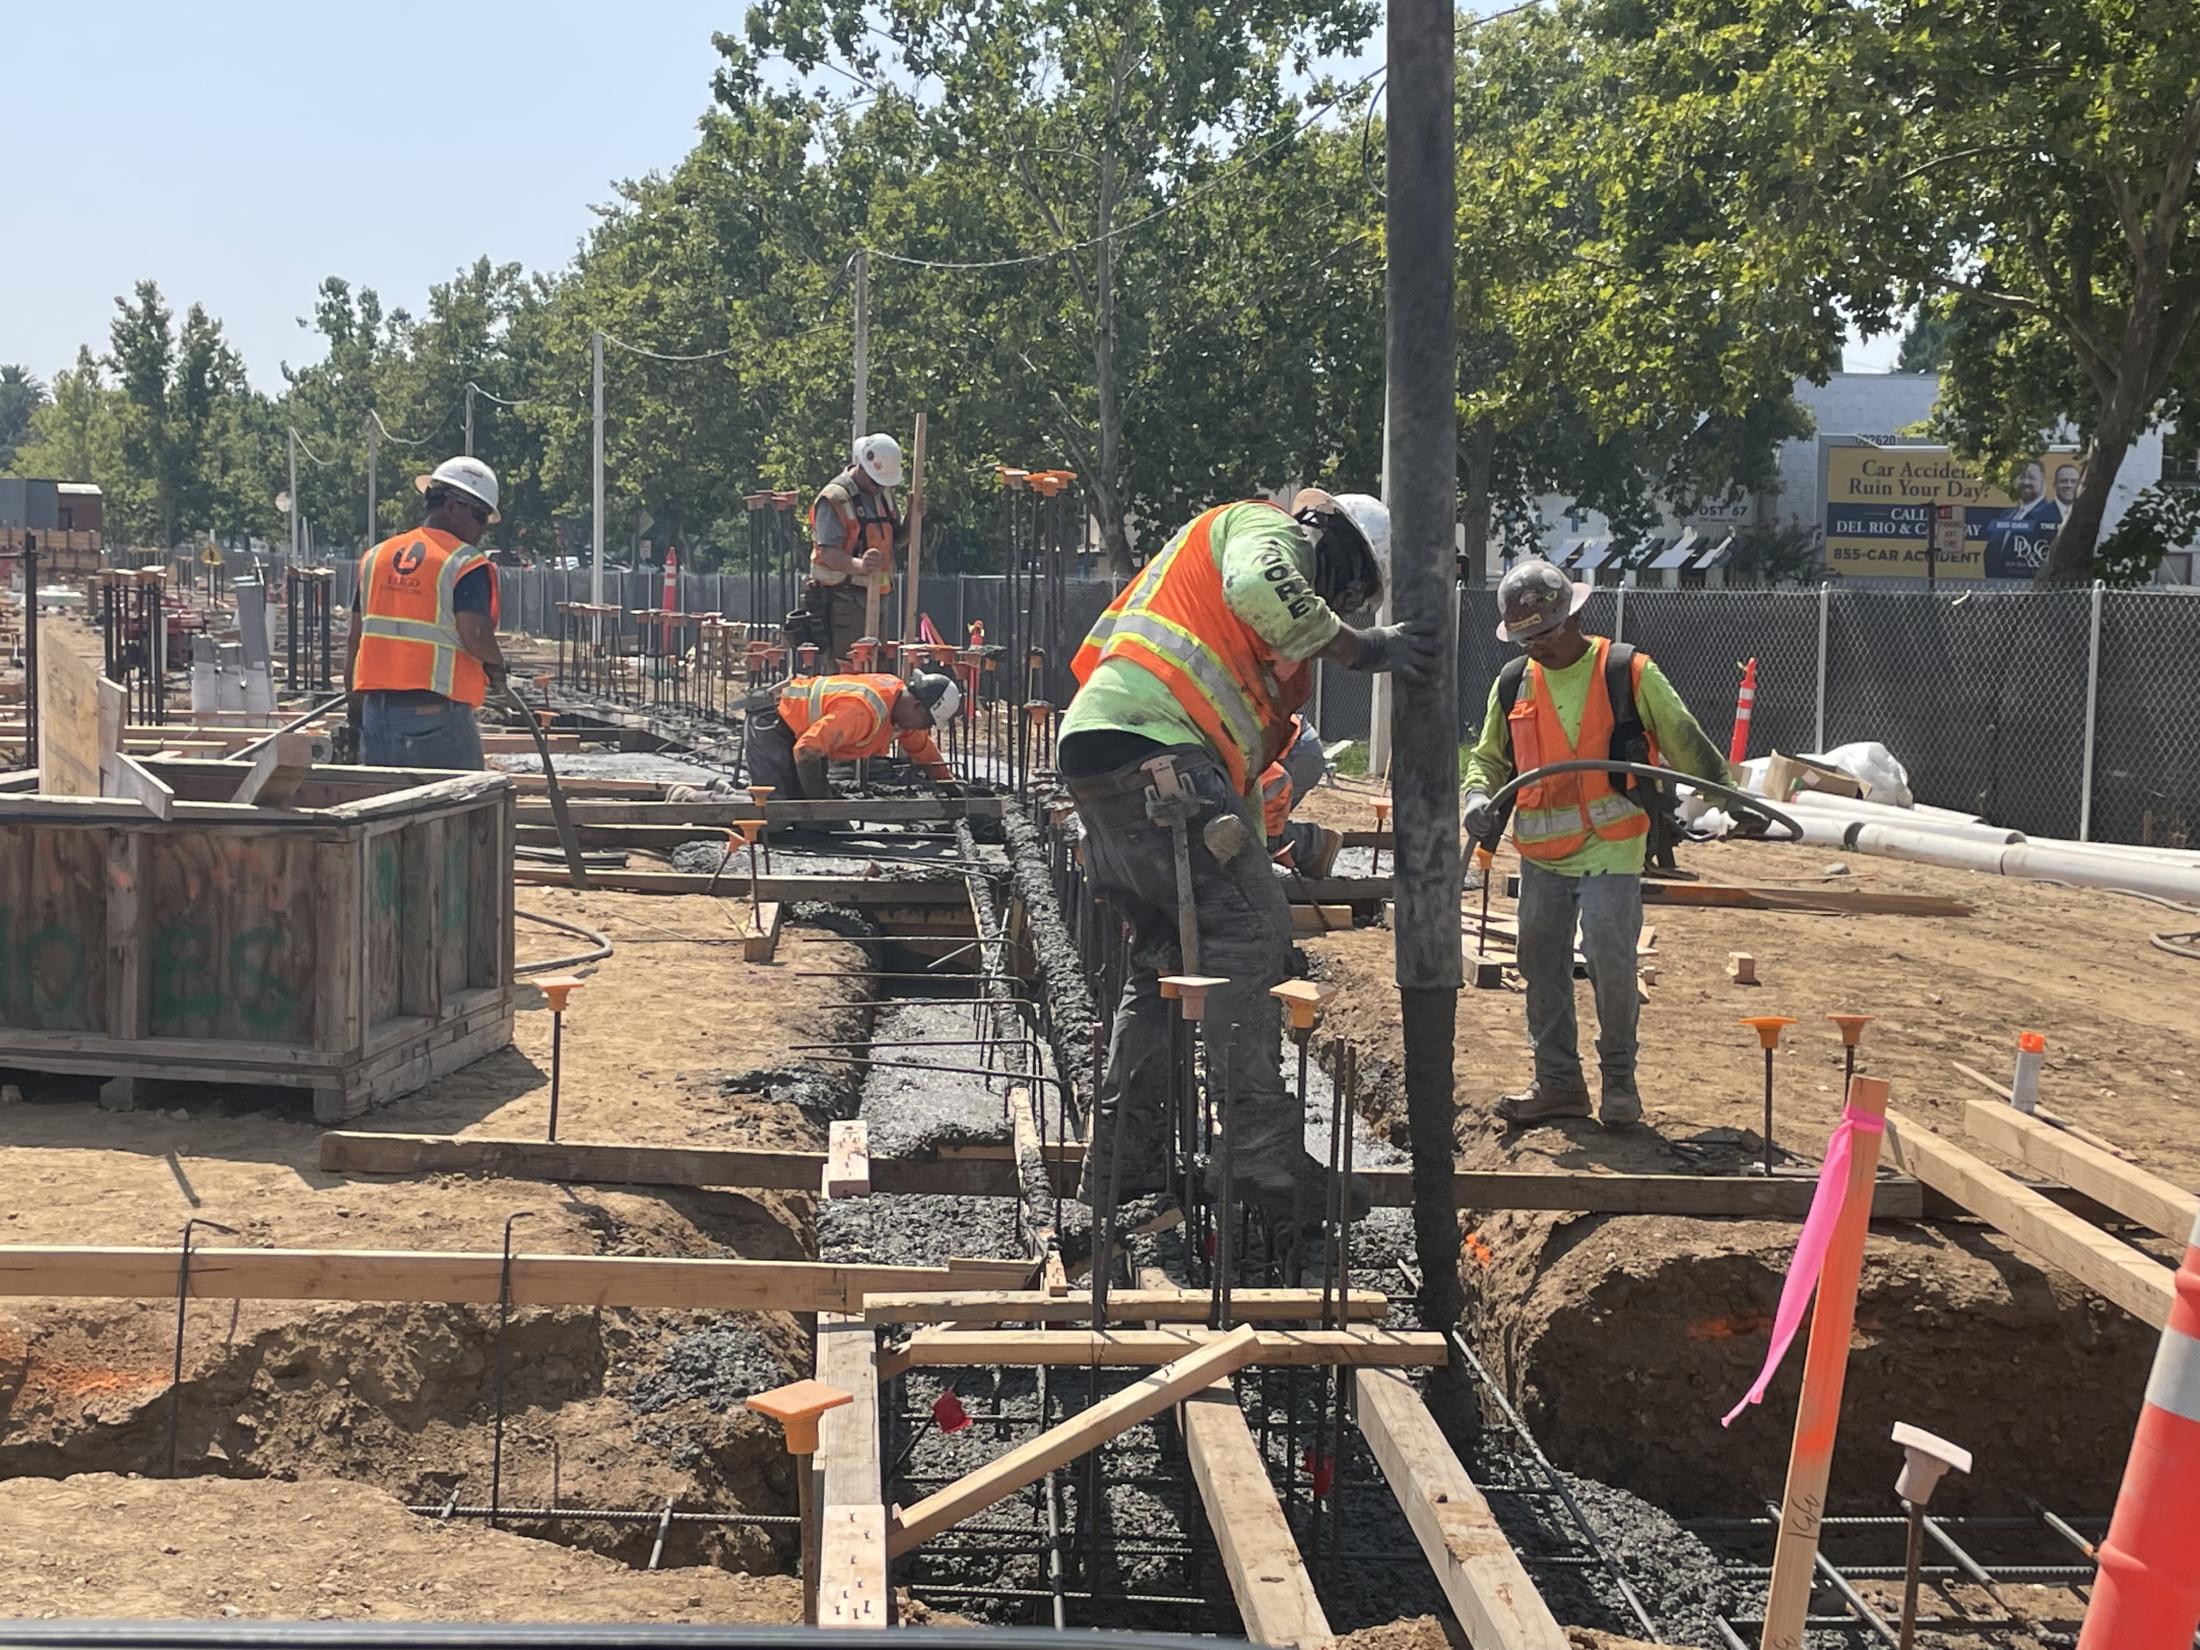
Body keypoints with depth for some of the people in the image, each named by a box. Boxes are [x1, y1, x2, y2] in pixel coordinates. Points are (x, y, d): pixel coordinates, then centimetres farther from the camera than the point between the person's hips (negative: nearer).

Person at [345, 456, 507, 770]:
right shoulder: (466, 565, -7)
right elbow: (475, 636, -20)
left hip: (377, 710, 6)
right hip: (438, 716, -6)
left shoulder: (375, 556, 14)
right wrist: (496, 665, 1)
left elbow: (355, 642, 14)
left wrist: (356, 708, 20)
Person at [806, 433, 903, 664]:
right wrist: (859, 565, -43)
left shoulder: (883, 495, 15)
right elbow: (828, 552, -23)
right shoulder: (835, 498, -13)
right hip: (843, 599, -8)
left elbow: (894, 539, 23)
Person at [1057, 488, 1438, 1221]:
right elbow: (1260, 588, -21)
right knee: (1249, 932, -12)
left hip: (1098, 761, 10)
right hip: (1152, 748, -10)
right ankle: (1265, 1155, -14)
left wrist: (1255, 847, 29)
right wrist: (1362, 647, -11)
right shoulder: (1265, 529, 6)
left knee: (1165, 960, 14)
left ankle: (1121, 1167, 16)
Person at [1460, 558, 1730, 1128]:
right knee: (1541, 964, 7)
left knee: (1610, 961, -11)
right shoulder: (1512, 684, 7)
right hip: (1540, 851, 5)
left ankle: (1619, 1079, 7)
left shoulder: (1629, 673, -5)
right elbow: (1489, 756, 16)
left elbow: (1684, 742, 4)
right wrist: (1479, 795, -5)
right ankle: (1557, 1082, 18)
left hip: (1609, 848, -5)